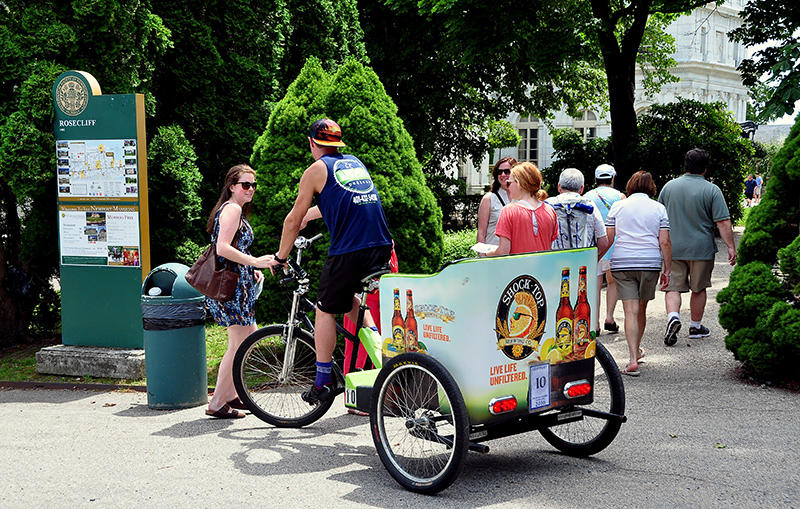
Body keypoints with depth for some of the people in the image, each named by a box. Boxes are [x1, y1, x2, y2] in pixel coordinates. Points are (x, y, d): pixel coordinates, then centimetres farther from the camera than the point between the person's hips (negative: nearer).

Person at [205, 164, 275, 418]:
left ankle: (230, 394, 26)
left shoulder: (237, 209, 20)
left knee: (250, 336, 18)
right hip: (231, 286, -11)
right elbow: (223, 248, -25)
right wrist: (255, 261, -29)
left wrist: (252, 271, 15)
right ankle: (217, 404, -1)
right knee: (239, 345, -7)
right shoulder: (232, 208, -12)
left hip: (237, 284, 11)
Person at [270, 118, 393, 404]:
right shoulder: (356, 163, 22)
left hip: (347, 251, -6)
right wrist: (309, 215, 51)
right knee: (353, 298, 28)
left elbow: (293, 221, 7)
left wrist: (280, 257, 20)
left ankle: (323, 383, 8)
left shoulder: (316, 171, 4)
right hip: (382, 249, 6)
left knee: (326, 311, 8)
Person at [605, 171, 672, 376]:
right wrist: (667, 270, 5)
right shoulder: (658, 208, 5)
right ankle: (637, 350, 35)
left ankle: (633, 359, -14)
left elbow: (607, 239, 4)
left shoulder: (618, 206, 6)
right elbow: (665, 242, 0)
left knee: (630, 311, -4)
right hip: (650, 263, 1)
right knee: (641, 308, 17)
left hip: (622, 263, -1)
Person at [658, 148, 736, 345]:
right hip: (701, 248, -2)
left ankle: (673, 316, -20)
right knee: (698, 288, 12)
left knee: (673, 286, 4)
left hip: (673, 248, 2)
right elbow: (723, 222, -12)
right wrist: (731, 247, -8)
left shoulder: (669, 186, 3)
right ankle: (695, 327, 22)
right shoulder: (712, 190, -8)